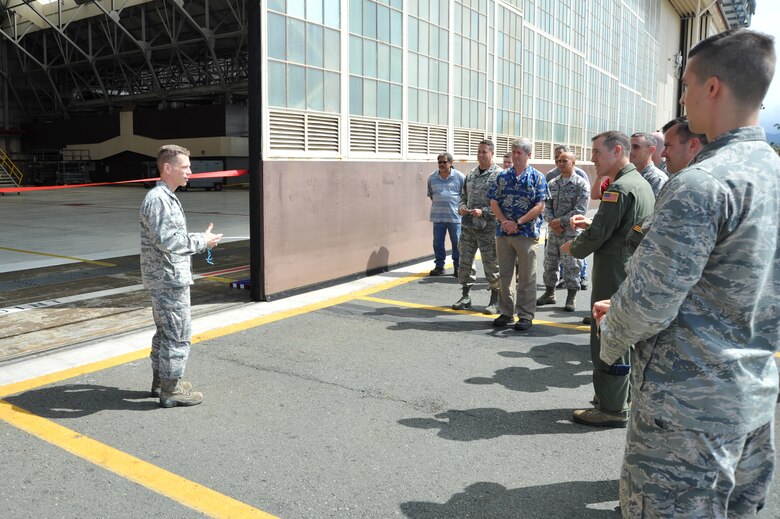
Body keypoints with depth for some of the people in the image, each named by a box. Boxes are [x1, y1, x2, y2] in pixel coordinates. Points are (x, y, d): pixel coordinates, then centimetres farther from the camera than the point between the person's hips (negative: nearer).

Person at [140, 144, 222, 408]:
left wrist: (199, 238, 9)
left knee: (165, 331, 19)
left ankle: (160, 380, 32)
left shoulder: (167, 198, 15)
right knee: (178, 335, -3)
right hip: (169, 279, -11)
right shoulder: (158, 199, -18)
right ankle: (171, 390, 7)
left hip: (165, 278, 11)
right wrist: (202, 240, -15)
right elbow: (166, 241, -25)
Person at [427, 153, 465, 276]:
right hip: (438, 216, 3)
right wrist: (438, 204, 11)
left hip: (455, 216, -3)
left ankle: (458, 267, 12)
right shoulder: (432, 177, 8)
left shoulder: (460, 177, -2)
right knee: (437, 242, 7)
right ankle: (439, 266, 19)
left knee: (457, 242, 3)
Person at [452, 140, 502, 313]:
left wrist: (483, 212, -20)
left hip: (488, 227, -6)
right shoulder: (471, 174, 13)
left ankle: (494, 301, 14)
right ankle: (466, 296, 24)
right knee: (465, 261, 10)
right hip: (468, 225, 6)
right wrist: (461, 207, 1)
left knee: (491, 264, 2)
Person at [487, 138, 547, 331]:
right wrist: (504, 221, -11)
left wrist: (517, 223, -15)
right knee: (504, 275, 10)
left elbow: (539, 206, -9)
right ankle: (506, 313, 22)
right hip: (503, 233, 4)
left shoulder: (537, 177, -2)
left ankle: (526, 315, 12)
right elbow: (494, 203, 6)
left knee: (526, 277, 3)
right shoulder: (503, 176, 9)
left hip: (527, 234, -4)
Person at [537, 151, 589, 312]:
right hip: (553, 232, 5)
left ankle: (571, 298, 11)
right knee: (549, 264, 12)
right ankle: (549, 294, 27)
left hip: (571, 232, -5)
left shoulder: (581, 184, -5)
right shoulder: (552, 183, 11)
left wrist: (560, 221, -15)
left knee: (571, 266, 0)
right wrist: (552, 221, -10)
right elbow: (547, 205, 8)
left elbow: (580, 210, -13)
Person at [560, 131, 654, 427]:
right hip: (633, 274, 10)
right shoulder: (641, 183, 13)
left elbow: (597, 236, -22)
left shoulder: (620, 188, -19)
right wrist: (590, 224, 12)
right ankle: (623, 398, 30)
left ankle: (612, 409, 7)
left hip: (615, 277, -10)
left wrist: (572, 247, -3)